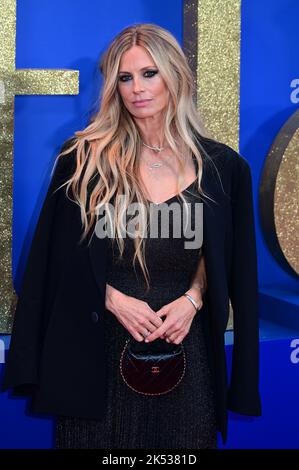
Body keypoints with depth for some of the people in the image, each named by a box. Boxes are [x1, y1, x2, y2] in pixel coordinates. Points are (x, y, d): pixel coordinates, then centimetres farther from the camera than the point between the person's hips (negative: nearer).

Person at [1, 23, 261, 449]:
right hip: (99, 342, -1)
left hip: (184, 339, 2)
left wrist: (192, 299, -9)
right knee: (98, 436, 9)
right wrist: (114, 299, -12)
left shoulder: (220, 166, 1)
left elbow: (226, 260, 8)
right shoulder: (85, 157, -4)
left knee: (179, 441, 11)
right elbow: (63, 254, -1)